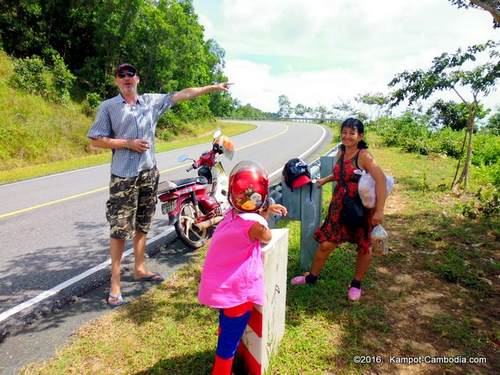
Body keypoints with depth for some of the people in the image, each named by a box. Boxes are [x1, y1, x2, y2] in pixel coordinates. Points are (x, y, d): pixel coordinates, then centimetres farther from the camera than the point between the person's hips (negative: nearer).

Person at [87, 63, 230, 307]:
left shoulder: (152, 101, 8)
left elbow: (184, 94, 10)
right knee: (119, 229, -3)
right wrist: (128, 143, -14)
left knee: (142, 225, 15)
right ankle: (115, 283, 9)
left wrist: (213, 87, 12)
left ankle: (139, 269, 31)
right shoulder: (108, 107, -2)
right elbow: (96, 140, -4)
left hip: (149, 172, 4)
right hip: (123, 176, -4)